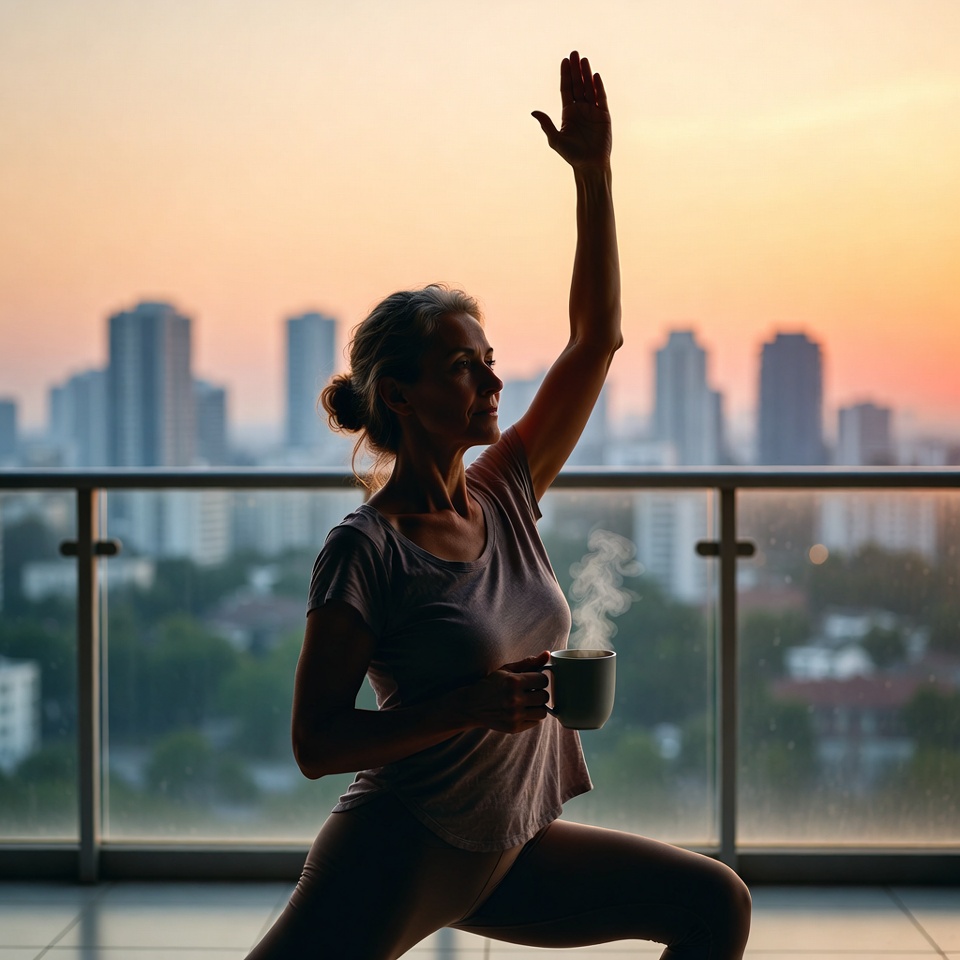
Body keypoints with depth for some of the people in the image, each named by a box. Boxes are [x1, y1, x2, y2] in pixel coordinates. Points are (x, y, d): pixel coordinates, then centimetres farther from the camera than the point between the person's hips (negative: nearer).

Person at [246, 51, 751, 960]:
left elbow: (596, 338, 5)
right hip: (398, 857, -7)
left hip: (509, 852, 7)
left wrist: (593, 172, 0)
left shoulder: (505, 495, 4)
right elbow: (316, 741, -15)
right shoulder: (364, 548, -15)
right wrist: (472, 705, -24)